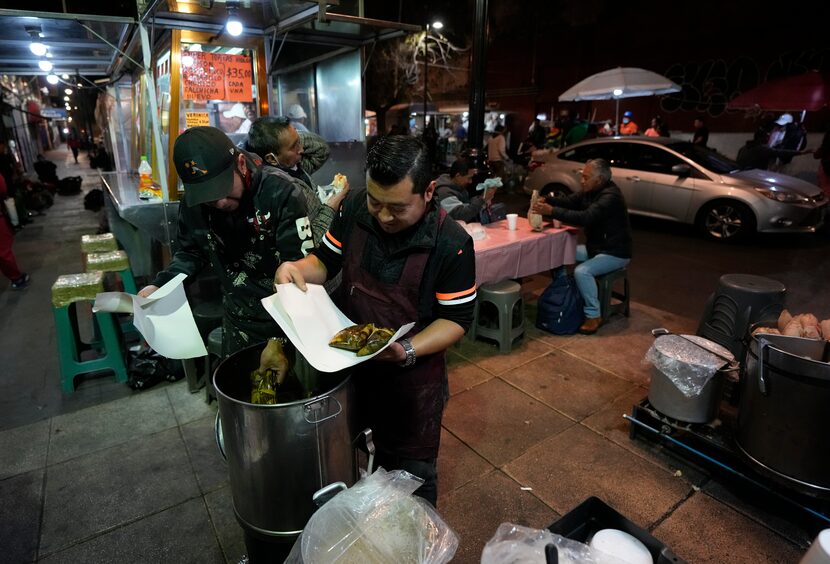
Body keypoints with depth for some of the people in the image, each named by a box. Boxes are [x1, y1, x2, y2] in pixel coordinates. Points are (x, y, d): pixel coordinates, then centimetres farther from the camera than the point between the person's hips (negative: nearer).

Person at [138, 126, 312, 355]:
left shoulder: (281, 194, -25)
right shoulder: (193, 205, -7)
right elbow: (190, 253, 11)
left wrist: (283, 340, -32)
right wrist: (160, 285, -5)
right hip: (239, 322, 5)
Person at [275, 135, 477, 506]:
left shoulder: (451, 244, -21)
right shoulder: (355, 209, -10)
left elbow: (457, 319, -14)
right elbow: (326, 261, 3)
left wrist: (407, 350, -30)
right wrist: (299, 269, -19)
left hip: (412, 376, -4)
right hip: (346, 363, 5)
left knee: (411, 478, 17)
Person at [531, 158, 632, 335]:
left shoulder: (610, 196, -26)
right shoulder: (591, 191, 3)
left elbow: (585, 217, -38)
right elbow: (569, 201, 3)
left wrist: (551, 211, -40)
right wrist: (546, 200, -16)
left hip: (615, 253, -10)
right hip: (595, 247, 10)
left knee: (582, 272, -30)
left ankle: (594, 316, -13)